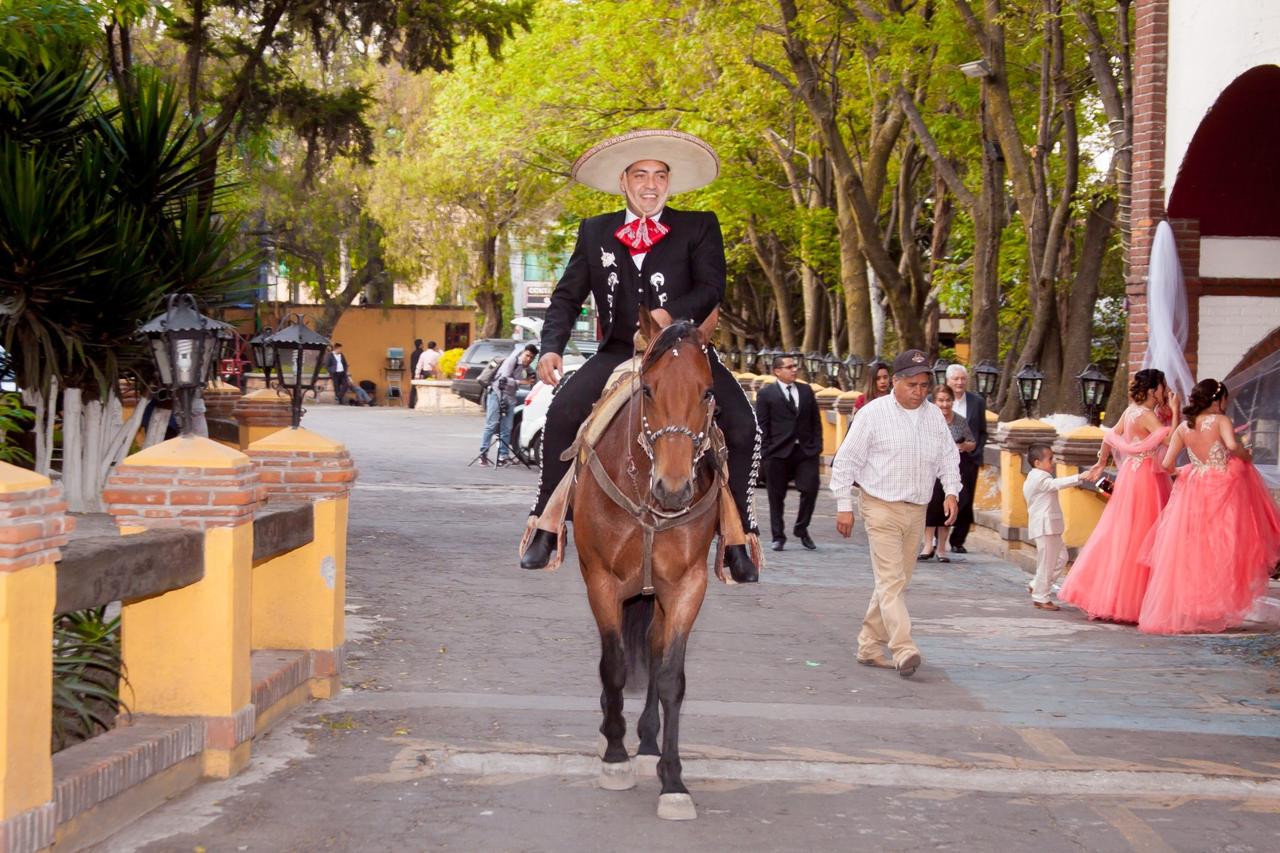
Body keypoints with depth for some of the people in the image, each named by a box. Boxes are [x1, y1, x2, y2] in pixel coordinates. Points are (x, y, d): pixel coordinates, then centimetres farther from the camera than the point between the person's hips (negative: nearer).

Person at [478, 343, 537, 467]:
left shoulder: (527, 369, 10)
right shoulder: (512, 361, -8)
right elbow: (504, 378, -17)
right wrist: (520, 382, -25)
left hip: (510, 398, 6)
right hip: (497, 394, -6)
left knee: (506, 429, 1)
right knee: (491, 424, -10)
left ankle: (503, 456, 3)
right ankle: (483, 454, -9)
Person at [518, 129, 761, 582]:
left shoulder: (700, 227, 5)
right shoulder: (594, 232, 11)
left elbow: (711, 287, -7)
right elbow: (567, 296, 9)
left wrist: (670, 314, -26)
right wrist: (551, 347, -9)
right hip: (619, 353, 1)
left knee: (742, 425, -22)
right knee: (562, 413, -24)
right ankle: (546, 524, -11)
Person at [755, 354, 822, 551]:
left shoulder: (806, 390, 13)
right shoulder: (766, 394, 1)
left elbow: (815, 421, 13)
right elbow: (762, 426, -2)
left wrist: (817, 446, 4)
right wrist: (766, 452, -8)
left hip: (806, 451, 3)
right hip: (778, 453, -3)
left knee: (810, 489, -6)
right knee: (776, 496, 3)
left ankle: (801, 529, 14)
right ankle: (778, 537, 13)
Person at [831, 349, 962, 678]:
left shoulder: (934, 415, 10)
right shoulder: (873, 414, -7)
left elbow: (948, 456, 20)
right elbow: (846, 460, -5)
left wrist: (951, 491, 3)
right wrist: (844, 506, -8)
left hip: (917, 512, 6)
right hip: (882, 508, -6)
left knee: (896, 582, 10)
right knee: (891, 580, -14)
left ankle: (869, 646, 21)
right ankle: (904, 651, -23)